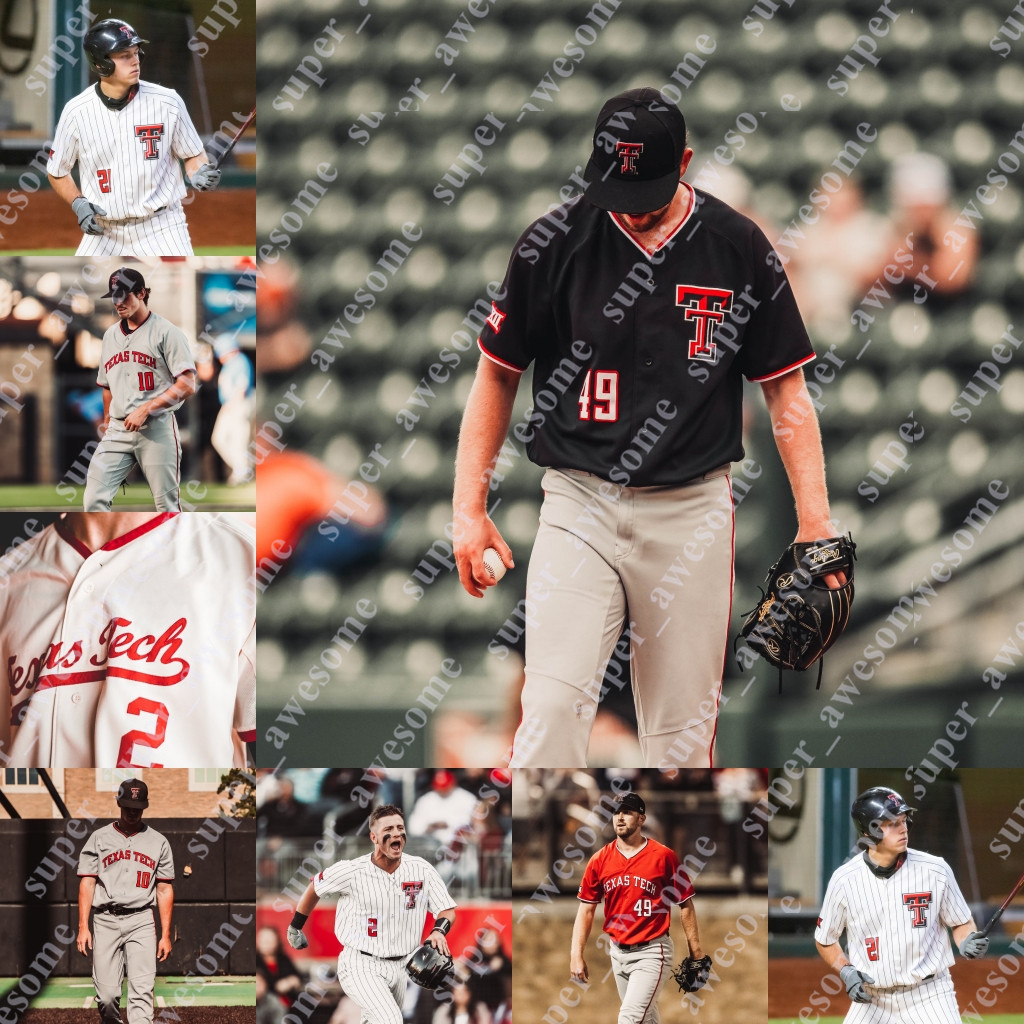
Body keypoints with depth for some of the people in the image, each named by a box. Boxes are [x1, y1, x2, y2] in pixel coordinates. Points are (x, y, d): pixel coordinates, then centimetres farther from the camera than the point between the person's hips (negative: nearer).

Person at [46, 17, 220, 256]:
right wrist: (78, 204, -11)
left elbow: (192, 154, 4)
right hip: (104, 230, 1)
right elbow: (57, 172, 6)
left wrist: (200, 175, -18)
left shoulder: (167, 102, -9)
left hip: (161, 227, -1)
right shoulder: (76, 112, -7)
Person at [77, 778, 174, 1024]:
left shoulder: (158, 842, 11)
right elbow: (87, 883, 5)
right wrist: (83, 927, -4)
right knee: (107, 994, -3)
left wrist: (165, 935, 4)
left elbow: (165, 890, 10)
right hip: (105, 921, 0)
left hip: (141, 922, 0)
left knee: (142, 990, -14)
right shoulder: (99, 838, 9)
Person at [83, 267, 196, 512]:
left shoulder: (166, 332, -3)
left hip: (156, 429, -5)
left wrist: (145, 409, -15)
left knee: (166, 505, -3)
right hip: (118, 431, 5)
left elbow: (187, 385, -10)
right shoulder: (111, 335, 17)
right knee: (94, 499, -9)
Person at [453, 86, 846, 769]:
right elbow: (497, 377, 7)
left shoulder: (739, 249, 0)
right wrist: (470, 509, 1)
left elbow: (786, 389, 6)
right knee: (554, 707, -16)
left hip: (693, 513, 1)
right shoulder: (554, 244, -3)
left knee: (684, 733, 3)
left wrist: (816, 523, -2)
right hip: (579, 505, -1)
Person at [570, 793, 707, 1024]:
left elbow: (685, 905, -3)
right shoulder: (599, 860, 2)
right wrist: (577, 955, -4)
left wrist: (696, 952, -6)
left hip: (651, 952, -5)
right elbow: (586, 909, 5)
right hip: (618, 951, 5)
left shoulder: (663, 857, -8)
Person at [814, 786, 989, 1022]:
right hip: (871, 997, 1)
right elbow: (825, 940, 6)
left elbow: (961, 923, 4)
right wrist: (846, 971, -11)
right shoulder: (844, 880, -8)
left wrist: (968, 942, -18)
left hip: (928, 995, -1)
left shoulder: (935, 870, -9)